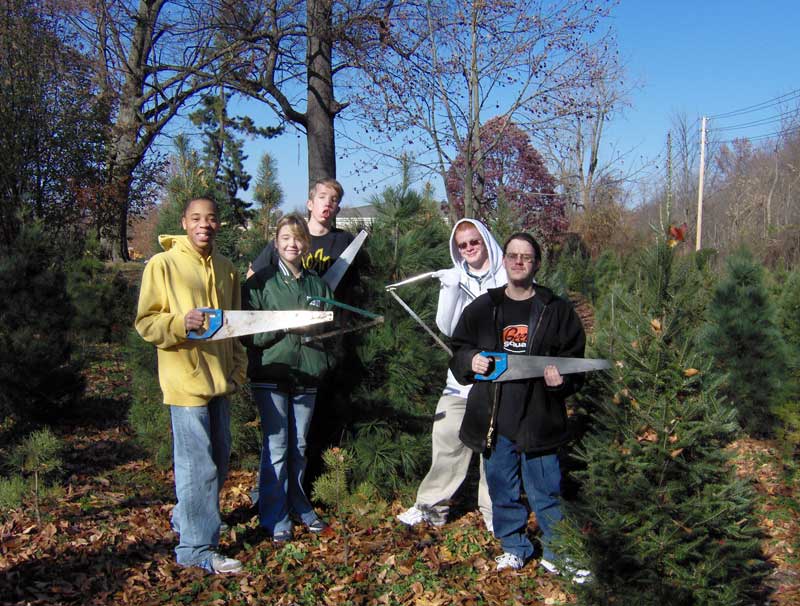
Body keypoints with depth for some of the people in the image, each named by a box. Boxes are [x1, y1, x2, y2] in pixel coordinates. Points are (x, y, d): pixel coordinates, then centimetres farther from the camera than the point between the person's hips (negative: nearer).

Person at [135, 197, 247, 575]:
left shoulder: (226, 269, 12)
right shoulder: (163, 264, -7)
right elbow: (145, 323, -8)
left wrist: (238, 369, 11)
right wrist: (180, 323, -26)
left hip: (219, 380, 7)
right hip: (186, 379, -7)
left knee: (218, 460, 16)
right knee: (198, 465, -5)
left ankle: (186, 518, 37)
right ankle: (196, 547, 7)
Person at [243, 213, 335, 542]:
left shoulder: (318, 284, 12)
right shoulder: (260, 283, -1)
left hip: (306, 376, 4)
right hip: (270, 375, -4)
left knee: (299, 445, 13)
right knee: (276, 447, -3)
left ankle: (298, 506, 29)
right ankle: (275, 517, 8)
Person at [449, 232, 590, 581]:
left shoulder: (556, 310, 3)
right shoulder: (482, 308, 9)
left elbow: (574, 357, 6)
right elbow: (458, 349, 15)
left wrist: (562, 379, -13)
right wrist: (471, 360, -6)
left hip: (538, 417, -2)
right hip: (494, 418, 2)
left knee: (546, 491, 5)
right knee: (502, 488, 12)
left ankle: (557, 554, 21)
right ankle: (514, 547, 29)